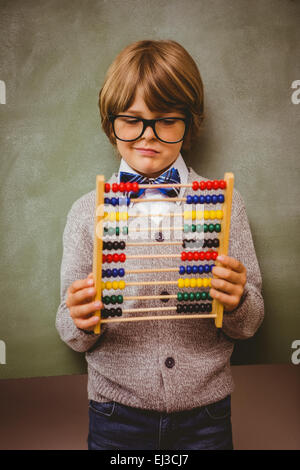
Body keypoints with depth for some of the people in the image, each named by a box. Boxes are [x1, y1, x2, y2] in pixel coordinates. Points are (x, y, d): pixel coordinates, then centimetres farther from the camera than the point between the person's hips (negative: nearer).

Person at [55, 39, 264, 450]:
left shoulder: (226, 203, -3)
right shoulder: (87, 211, -3)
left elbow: (249, 324, 0)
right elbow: (74, 333, -1)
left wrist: (237, 303, -20)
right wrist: (81, 323, -22)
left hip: (205, 415, 1)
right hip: (116, 415, 0)